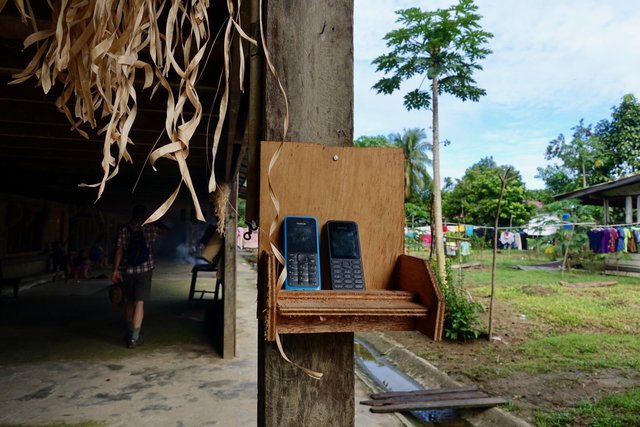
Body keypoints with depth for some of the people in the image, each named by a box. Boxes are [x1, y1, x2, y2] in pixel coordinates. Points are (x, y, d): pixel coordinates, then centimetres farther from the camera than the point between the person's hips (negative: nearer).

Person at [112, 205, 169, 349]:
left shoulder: (123, 230, 1)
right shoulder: (150, 227, -1)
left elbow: (119, 251, -4)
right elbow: (166, 231, 15)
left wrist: (115, 270, -1)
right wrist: (155, 223, 28)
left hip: (127, 270, 2)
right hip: (144, 268, -2)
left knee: (129, 301, 17)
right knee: (139, 303, -2)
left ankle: (130, 333, 30)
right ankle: (134, 338, -5)